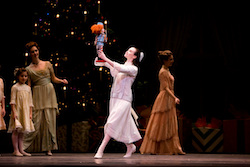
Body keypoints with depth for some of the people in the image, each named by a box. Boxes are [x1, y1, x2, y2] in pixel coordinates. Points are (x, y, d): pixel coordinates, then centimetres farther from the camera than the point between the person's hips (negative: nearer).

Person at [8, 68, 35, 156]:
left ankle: (21, 150, 10)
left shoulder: (28, 88, 12)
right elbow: (12, 101, -7)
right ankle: (16, 150, -5)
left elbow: (30, 102, 14)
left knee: (22, 132, 8)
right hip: (17, 111, -5)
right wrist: (14, 112, -14)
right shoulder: (15, 87, -3)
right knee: (16, 130, -7)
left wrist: (30, 113, 9)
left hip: (25, 112, 5)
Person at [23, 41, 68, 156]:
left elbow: (53, 79, 16)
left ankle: (48, 148, 4)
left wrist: (61, 81, -4)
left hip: (49, 94, 2)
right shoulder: (29, 69, 7)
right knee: (36, 121, -9)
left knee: (49, 120, -2)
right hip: (37, 95, -2)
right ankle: (23, 145, -1)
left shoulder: (47, 64, 10)